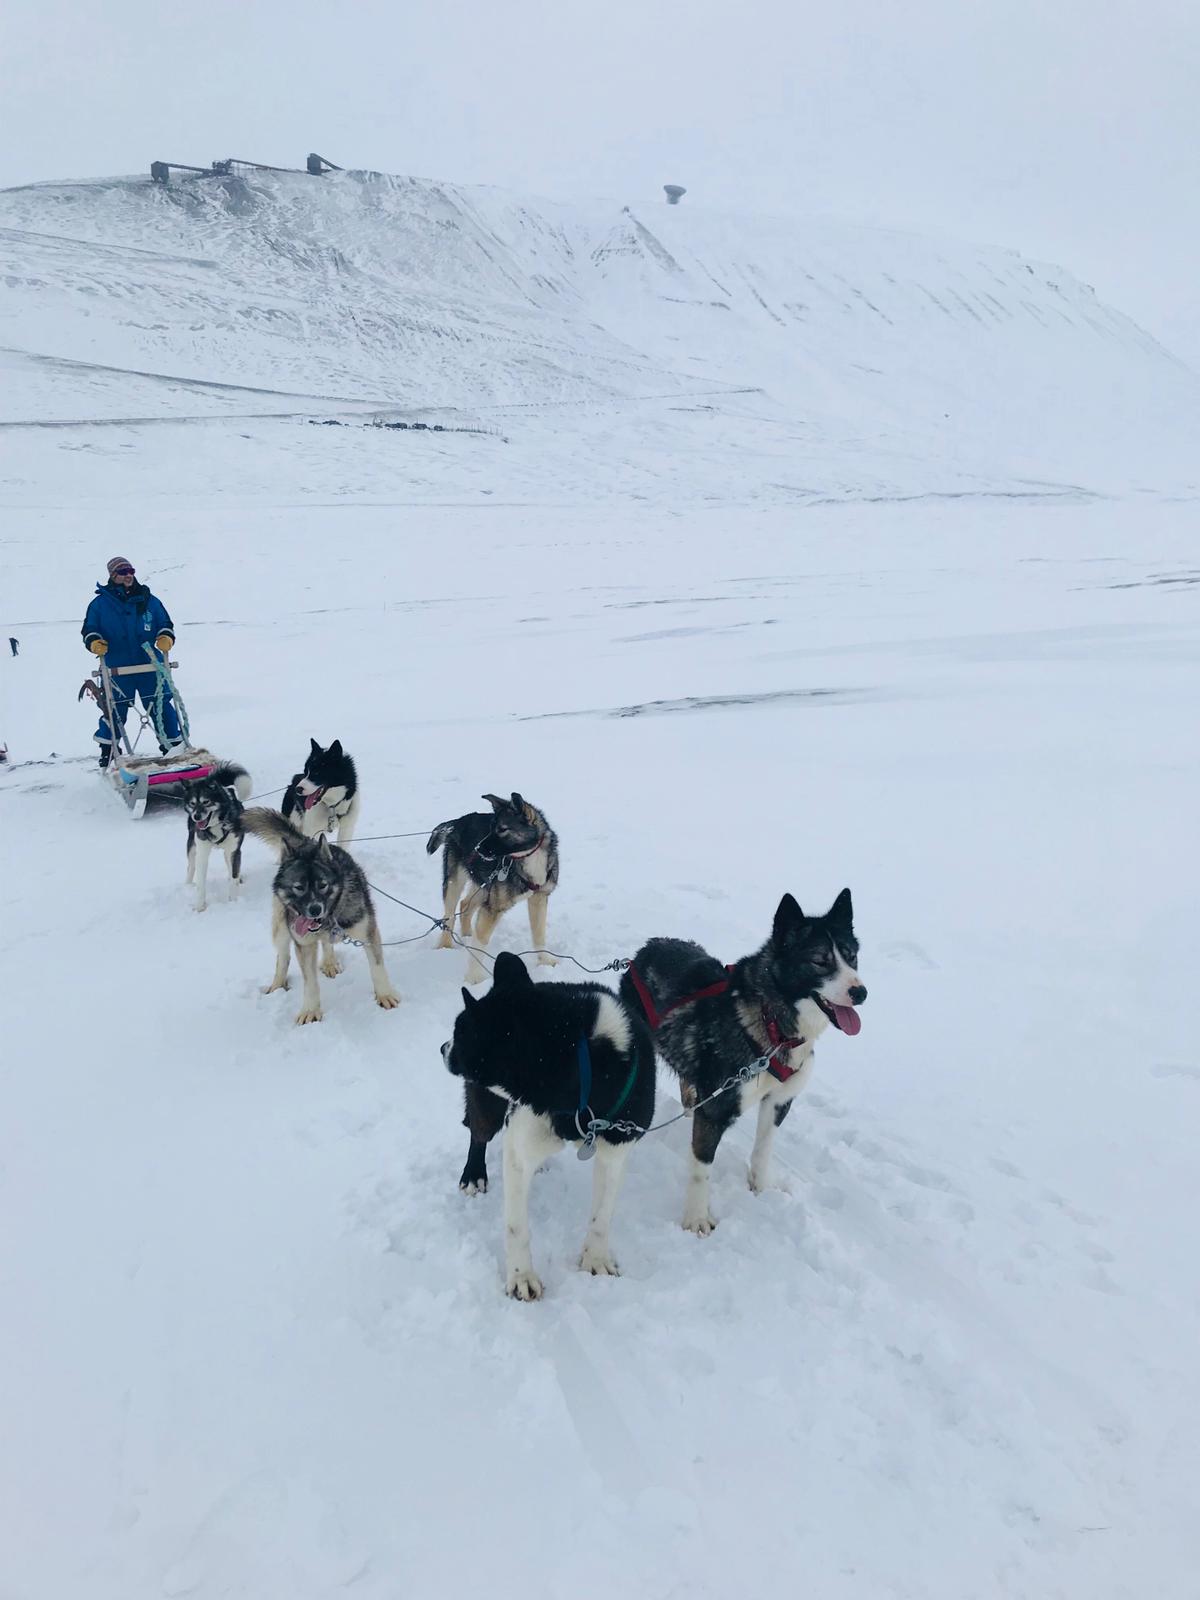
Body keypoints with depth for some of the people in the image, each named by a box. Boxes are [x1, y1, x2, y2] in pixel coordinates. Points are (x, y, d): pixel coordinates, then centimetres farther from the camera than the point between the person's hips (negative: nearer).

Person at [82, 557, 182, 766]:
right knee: (114, 710, 4)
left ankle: (173, 744, 17)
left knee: (161, 705, 4)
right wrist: (94, 642, -14)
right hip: (117, 669, -1)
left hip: (149, 666, 1)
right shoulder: (100, 603, 5)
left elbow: (165, 623, 12)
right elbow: (89, 629, 8)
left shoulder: (149, 600, 8)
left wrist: (166, 637, -9)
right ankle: (107, 751, 21)